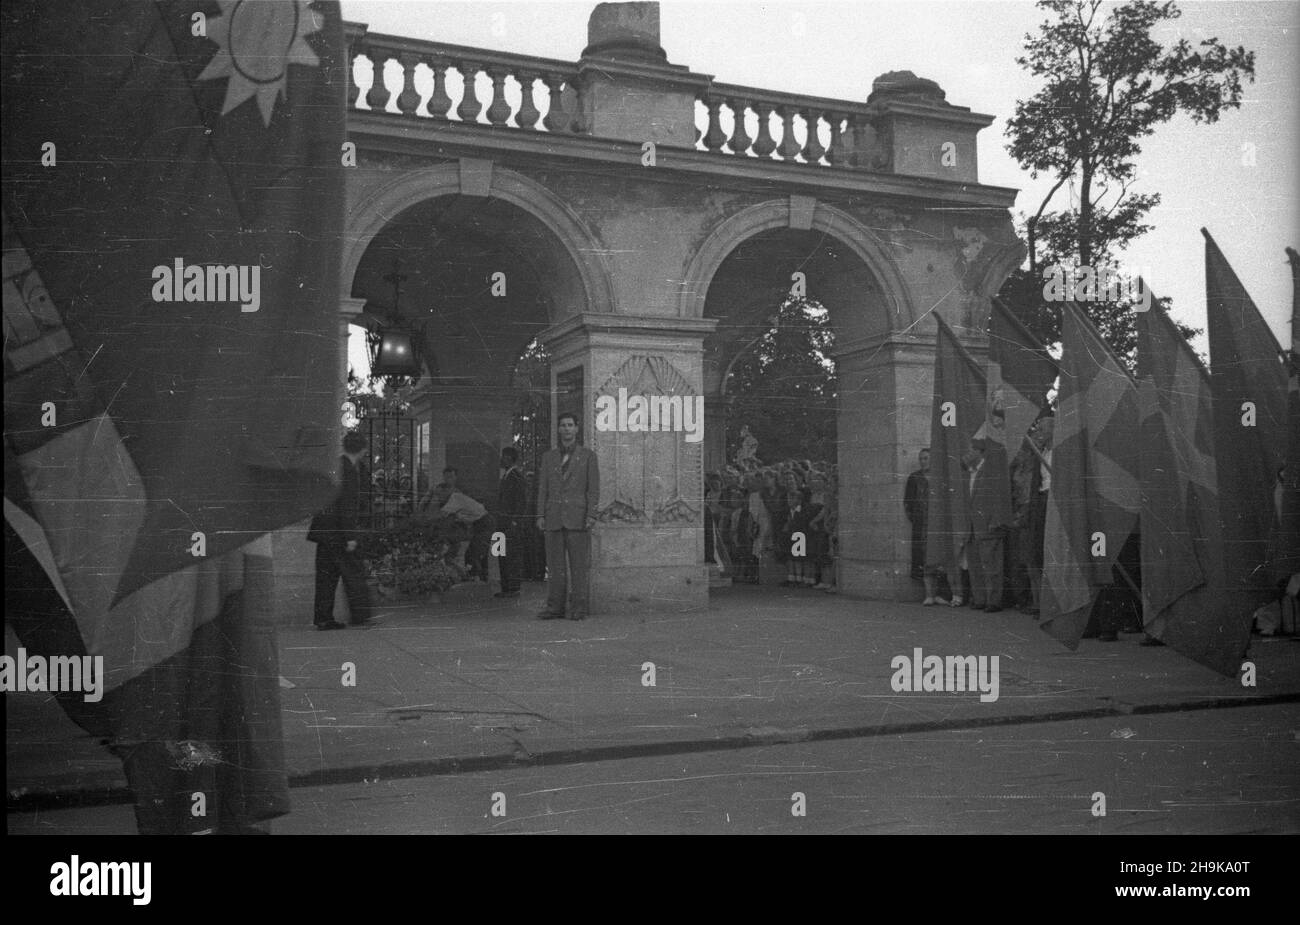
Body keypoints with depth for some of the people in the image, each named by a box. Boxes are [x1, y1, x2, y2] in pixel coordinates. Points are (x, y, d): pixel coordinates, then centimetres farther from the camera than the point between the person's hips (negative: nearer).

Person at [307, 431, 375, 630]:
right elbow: (347, 505, -19)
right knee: (353, 572, 0)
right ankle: (360, 615, 3)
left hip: (323, 530, 8)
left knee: (326, 575, 10)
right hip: (338, 531, -8)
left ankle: (323, 618, 12)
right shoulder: (349, 470, -14)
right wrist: (350, 536, -17)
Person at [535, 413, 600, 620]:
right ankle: (555, 607, 6)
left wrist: (591, 515, -9)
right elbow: (543, 488, 13)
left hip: (577, 518, -3)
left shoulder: (588, 456, 6)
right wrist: (541, 515, 3)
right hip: (554, 517, 3)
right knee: (555, 565, 2)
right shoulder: (548, 456, 15)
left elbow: (594, 488, 1)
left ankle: (578, 609, 0)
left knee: (579, 565, -3)